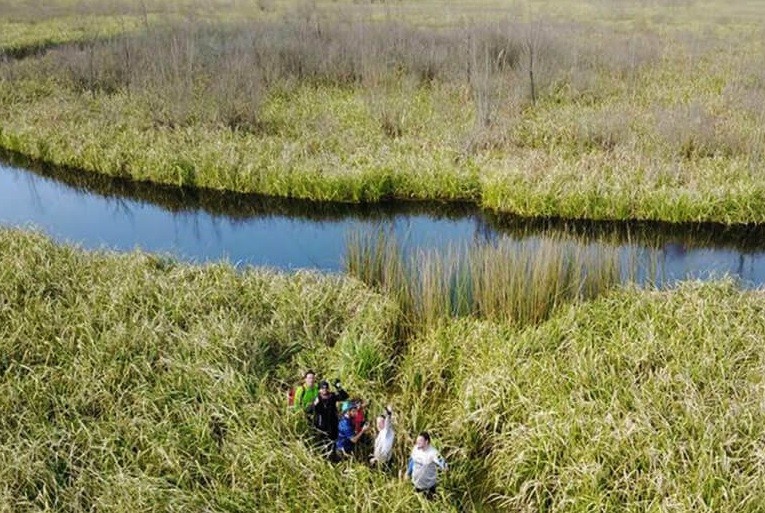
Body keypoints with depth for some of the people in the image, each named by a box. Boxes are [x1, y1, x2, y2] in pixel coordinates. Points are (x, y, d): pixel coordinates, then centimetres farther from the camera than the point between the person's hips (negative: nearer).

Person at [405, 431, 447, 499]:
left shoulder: (433, 453, -31)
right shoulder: (416, 448, -15)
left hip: (428, 483, -4)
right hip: (416, 481, 5)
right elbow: (412, 460, 3)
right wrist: (408, 472, 14)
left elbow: (443, 466, -37)